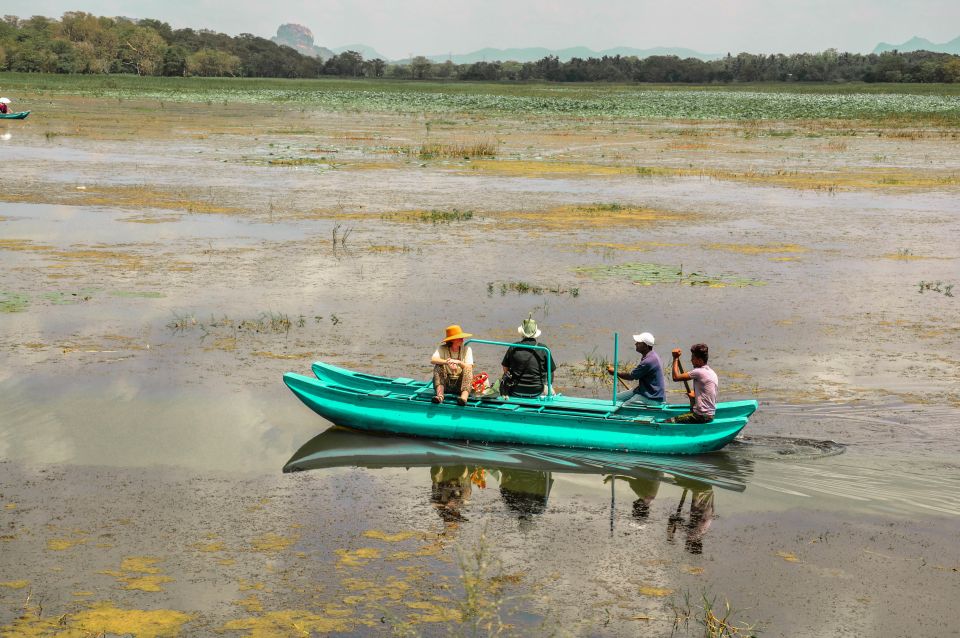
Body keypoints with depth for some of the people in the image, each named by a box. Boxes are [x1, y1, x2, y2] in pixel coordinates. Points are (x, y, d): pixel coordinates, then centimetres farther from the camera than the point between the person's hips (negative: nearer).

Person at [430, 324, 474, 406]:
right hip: (445, 383, 0)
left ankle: (464, 397, -52)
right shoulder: (442, 348, 0)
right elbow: (433, 360, -20)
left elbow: (469, 368, -12)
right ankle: (440, 395, -41)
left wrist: (458, 362, -32)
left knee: (467, 370, -27)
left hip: (460, 384, 0)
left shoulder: (467, 349, 2)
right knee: (438, 367, -22)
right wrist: (446, 362, -38)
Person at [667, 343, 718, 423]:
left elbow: (676, 377, -13)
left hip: (702, 416, -10)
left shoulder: (699, 372, -16)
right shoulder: (712, 373, 13)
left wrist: (676, 358, -4)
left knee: (668, 422, -13)